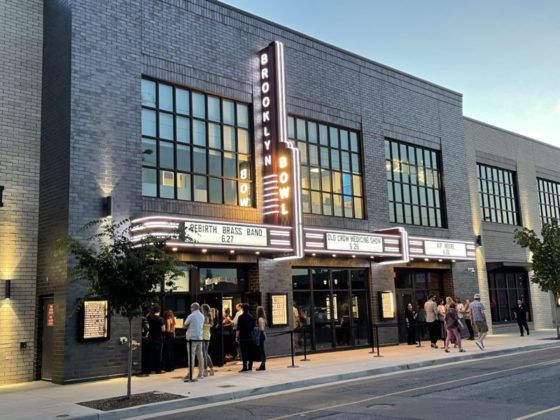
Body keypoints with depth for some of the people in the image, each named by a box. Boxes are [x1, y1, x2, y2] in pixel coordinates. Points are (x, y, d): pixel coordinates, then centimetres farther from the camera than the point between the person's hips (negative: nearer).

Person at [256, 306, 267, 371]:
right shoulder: (263, 318, 11)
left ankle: (263, 365, -1)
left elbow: (261, 329, -18)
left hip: (260, 334, -10)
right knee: (261, 350, 12)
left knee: (261, 350, -5)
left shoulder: (260, 319, -16)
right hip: (263, 334, 10)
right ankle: (263, 365, 17)